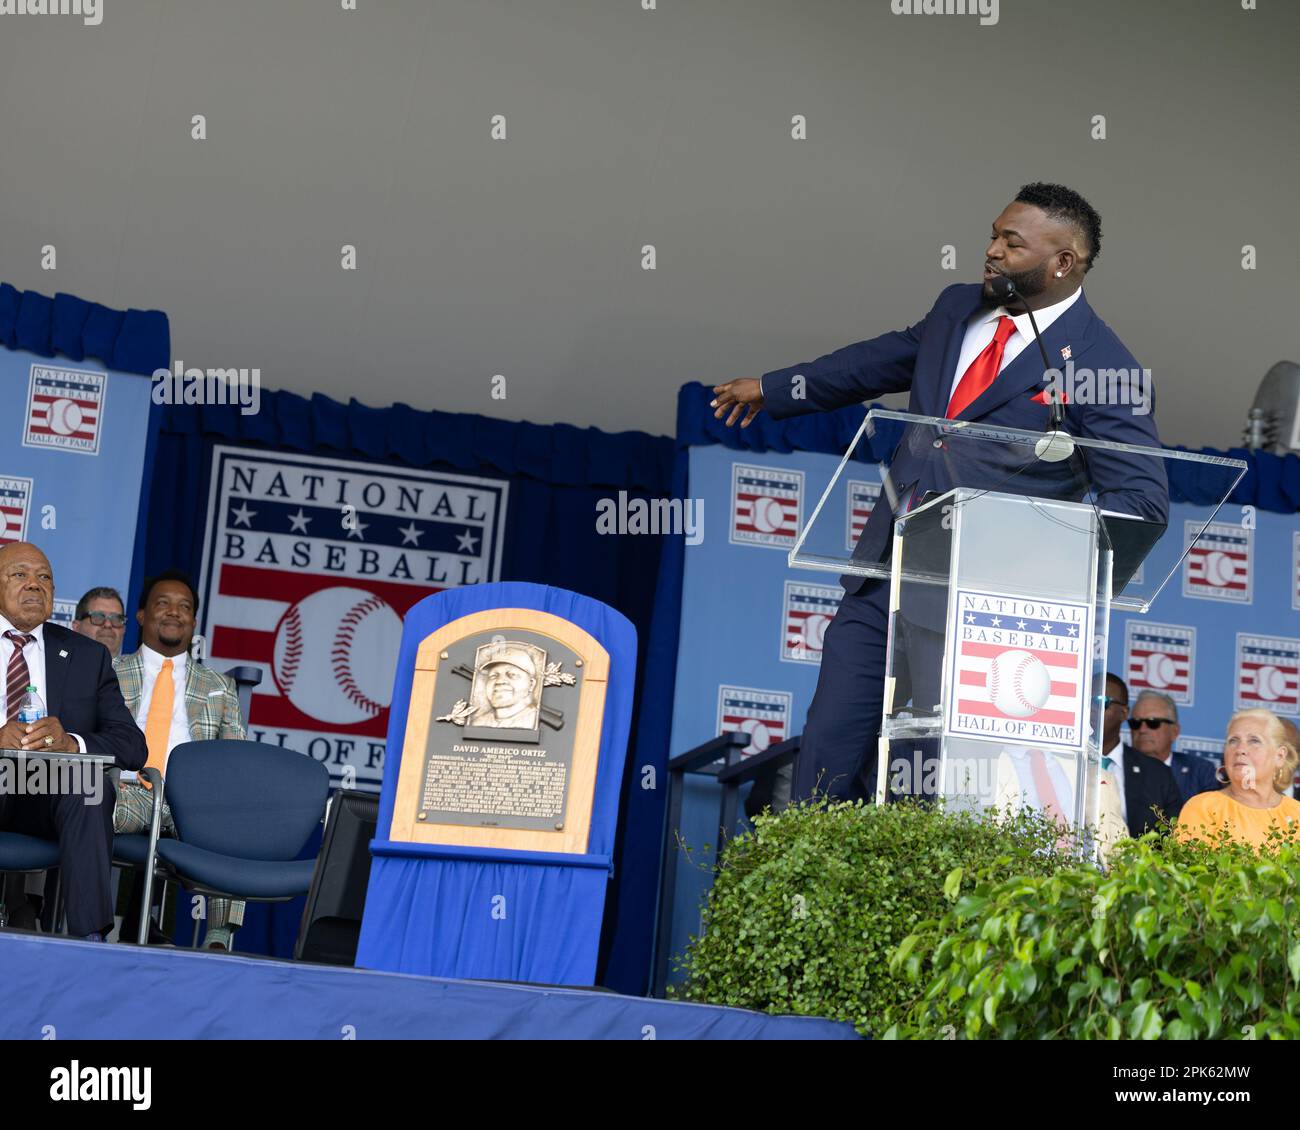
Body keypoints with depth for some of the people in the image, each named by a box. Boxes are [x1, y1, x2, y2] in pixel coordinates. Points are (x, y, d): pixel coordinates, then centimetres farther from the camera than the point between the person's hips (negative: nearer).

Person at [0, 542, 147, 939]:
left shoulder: (89, 656, 15)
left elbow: (133, 746, 5)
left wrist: (70, 742, -18)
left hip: (53, 798, 2)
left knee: (92, 781, -32)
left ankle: (90, 936, -37)